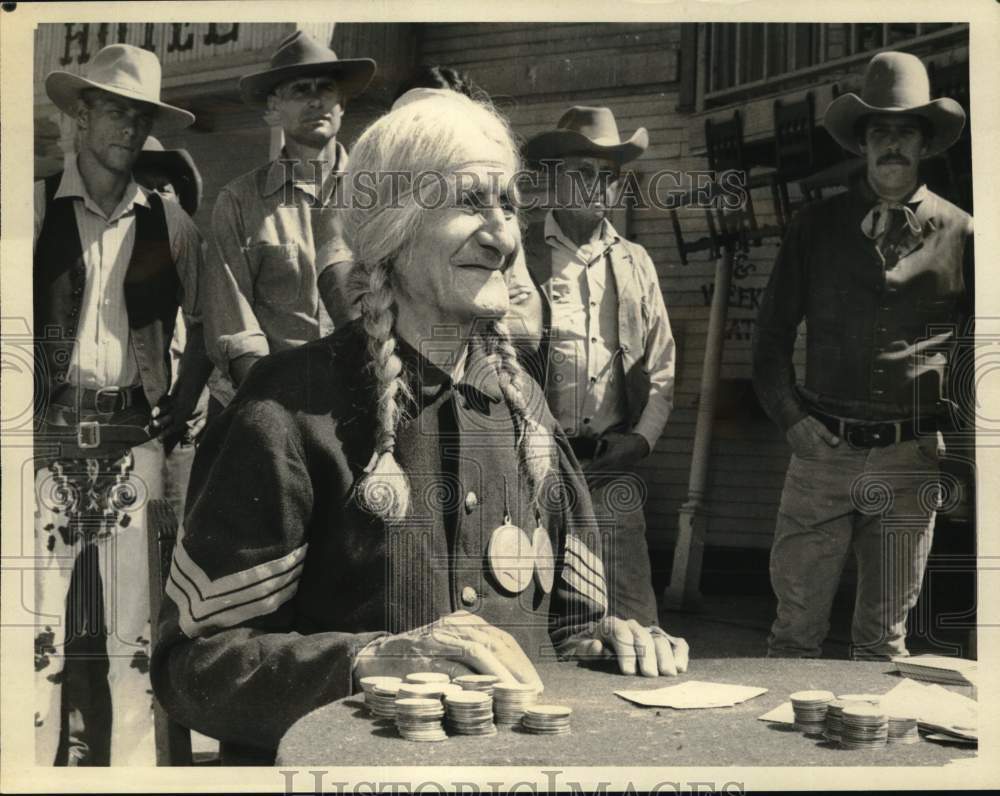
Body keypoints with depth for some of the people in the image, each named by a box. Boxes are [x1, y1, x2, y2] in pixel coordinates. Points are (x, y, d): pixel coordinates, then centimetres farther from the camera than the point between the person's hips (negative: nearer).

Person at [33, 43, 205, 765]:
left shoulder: (170, 224, 9)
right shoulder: (37, 208, 3)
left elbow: (205, 326, 17)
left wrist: (178, 414, 8)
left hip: (134, 444, 2)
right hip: (49, 440, -1)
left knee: (132, 635, 2)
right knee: (45, 631, -3)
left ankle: (129, 767, 11)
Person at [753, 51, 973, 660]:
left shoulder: (959, 235, 4)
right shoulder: (817, 227, 6)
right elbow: (773, 331, 9)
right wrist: (790, 418, -3)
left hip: (911, 460, 0)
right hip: (823, 450, 0)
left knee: (884, 633, 10)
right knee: (797, 624, 2)